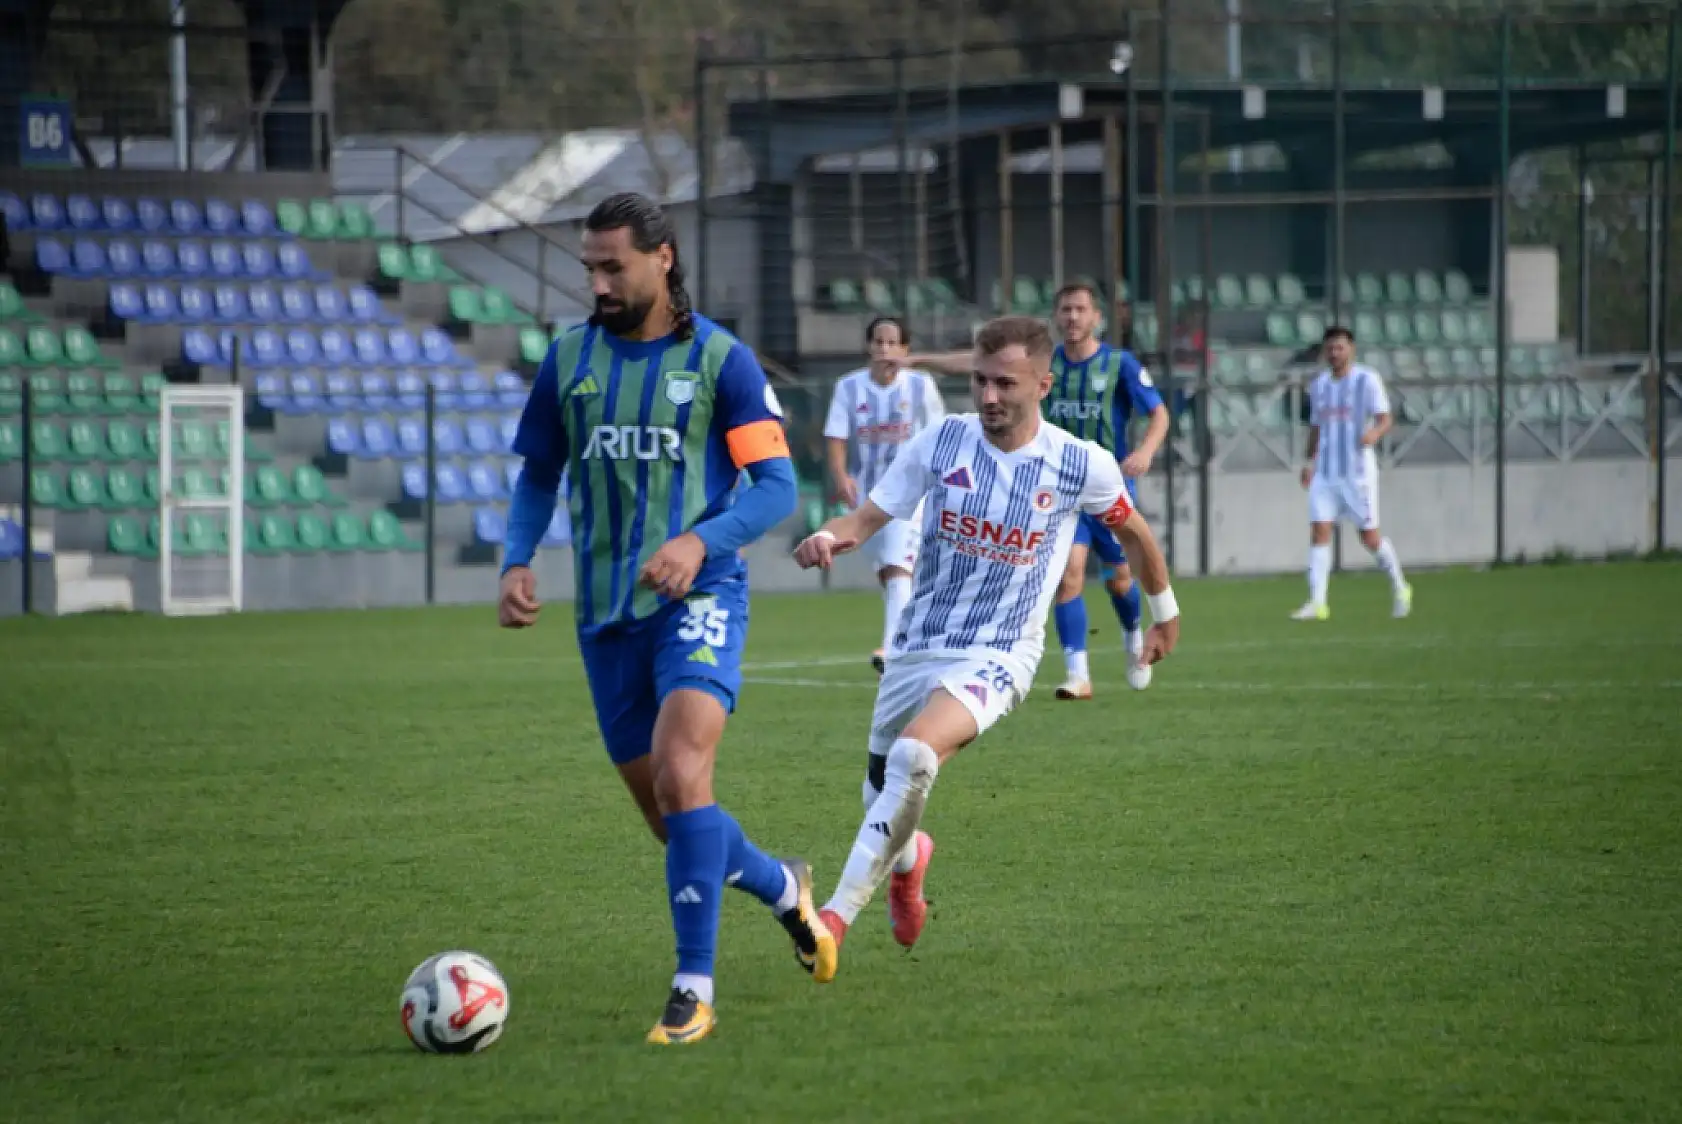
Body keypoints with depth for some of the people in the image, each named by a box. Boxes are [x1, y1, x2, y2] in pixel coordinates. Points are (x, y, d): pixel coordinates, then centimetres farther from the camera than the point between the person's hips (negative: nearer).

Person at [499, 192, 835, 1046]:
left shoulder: (719, 359, -4)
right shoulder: (570, 359, 8)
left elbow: (775, 485, -5)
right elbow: (538, 477, 18)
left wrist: (699, 542, -22)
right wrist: (517, 564, 0)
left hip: (698, 594, -5)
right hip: (606, 612, 5)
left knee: (681, 774, -24)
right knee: (666, 813, 9)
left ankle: (693, 991, -20)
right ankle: (783, 887, 39)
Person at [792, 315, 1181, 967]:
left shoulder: (1081, 466, -6)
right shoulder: (941, 442, -2)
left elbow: (1132, 529, 13)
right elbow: (872, 515, -1)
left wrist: (1165, 611, 27)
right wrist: (830, 536, -25)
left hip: (997, 657, -4)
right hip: (917, 646, 4)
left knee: (913, 757, -31)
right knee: (882, 791, 14)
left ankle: (838, 914, -29)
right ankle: (906, 860, 54)